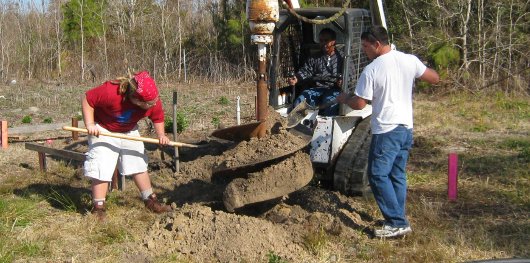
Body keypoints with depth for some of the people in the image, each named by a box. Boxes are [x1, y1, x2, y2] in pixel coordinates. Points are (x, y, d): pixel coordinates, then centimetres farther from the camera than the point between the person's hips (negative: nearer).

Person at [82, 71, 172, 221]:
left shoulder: (154, 101, -22)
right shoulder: (111, 92, -38)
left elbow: (158, 117, -3)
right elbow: (87, 99, -25)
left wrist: (161, 134, -20)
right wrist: (89, 124, -30)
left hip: (129, 132, 5)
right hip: (103, 130, -5)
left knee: (139, 165, 9)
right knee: (102, 169, -11)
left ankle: (151, 201, 24)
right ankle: (98, 209, 0)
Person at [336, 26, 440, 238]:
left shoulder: (371, 70, -13)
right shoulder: (410, 61, 1)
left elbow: (359, 104, -10)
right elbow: (435, 79, 11)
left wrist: (344, 99, 10)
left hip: (386, 131, -7)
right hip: (406, 128, 7)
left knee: (378, 176, -1)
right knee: (397, 175, 15)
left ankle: (397, 223, -4)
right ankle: (397, 220, 21)